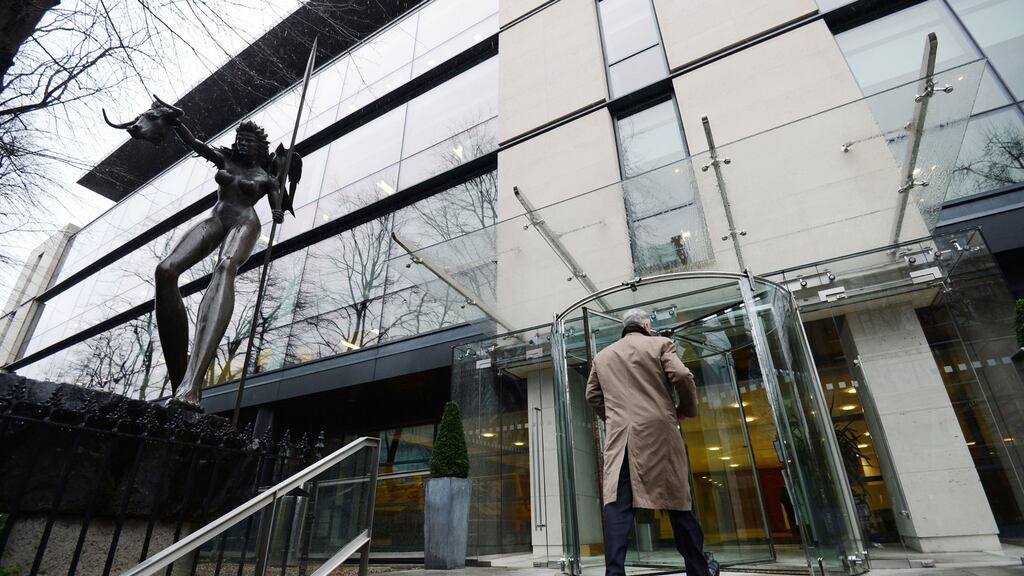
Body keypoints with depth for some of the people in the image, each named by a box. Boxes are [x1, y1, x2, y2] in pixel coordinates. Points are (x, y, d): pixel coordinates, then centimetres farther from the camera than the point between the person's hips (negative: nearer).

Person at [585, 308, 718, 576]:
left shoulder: (602, 356, 17)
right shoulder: (660, 344, 7)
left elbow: (592, 395, 18)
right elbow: (682, 377, -5)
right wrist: (686, 410, 10)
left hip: (619, 435, 2)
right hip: (658, 430, -2)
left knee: (617, 504, -3)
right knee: (676, 499, 10)